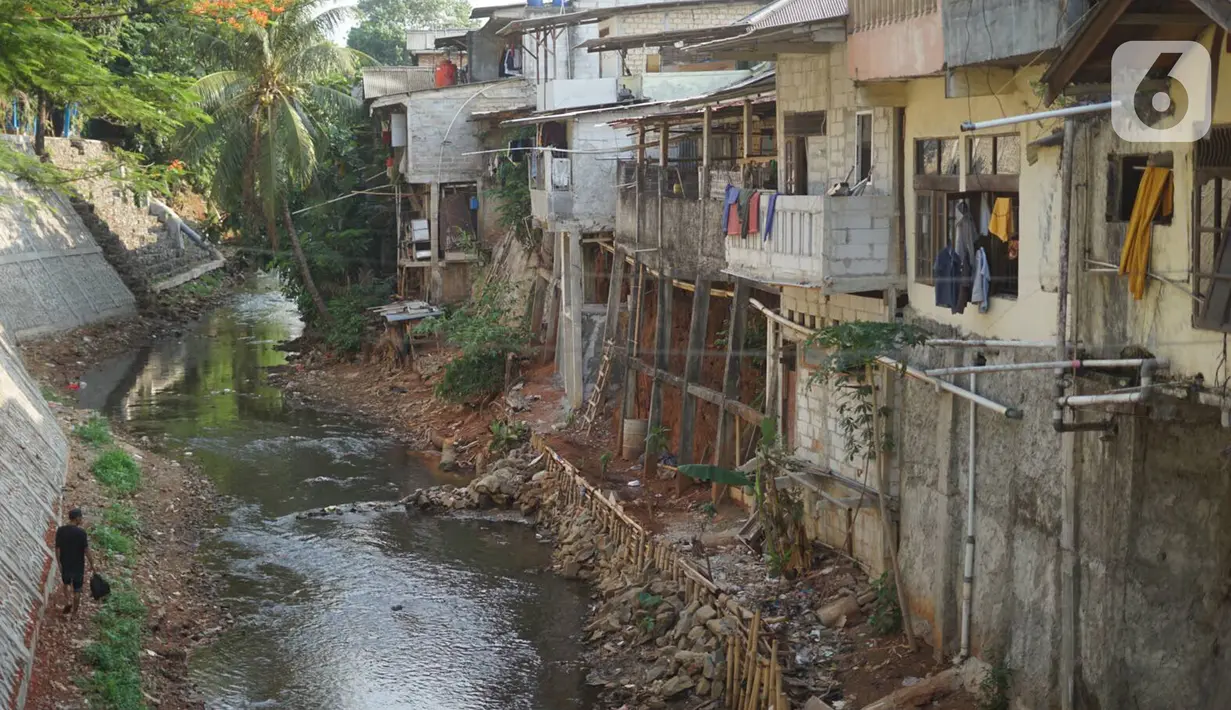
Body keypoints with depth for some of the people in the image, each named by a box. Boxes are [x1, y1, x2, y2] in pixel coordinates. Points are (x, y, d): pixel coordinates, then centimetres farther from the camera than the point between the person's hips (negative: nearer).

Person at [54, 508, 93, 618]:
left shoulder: (60, 530, -9)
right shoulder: (81, 532, -19)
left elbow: (57, 549, -5)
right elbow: (86, 551, -15)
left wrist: (59, 563, 7)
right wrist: (92, 564, -2)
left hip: (65, 565, 3)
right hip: (78, 566, -3)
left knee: (66, 584, 30)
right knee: (77, 590, 12)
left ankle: (68, 601, 11)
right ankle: (74, 613, 20)